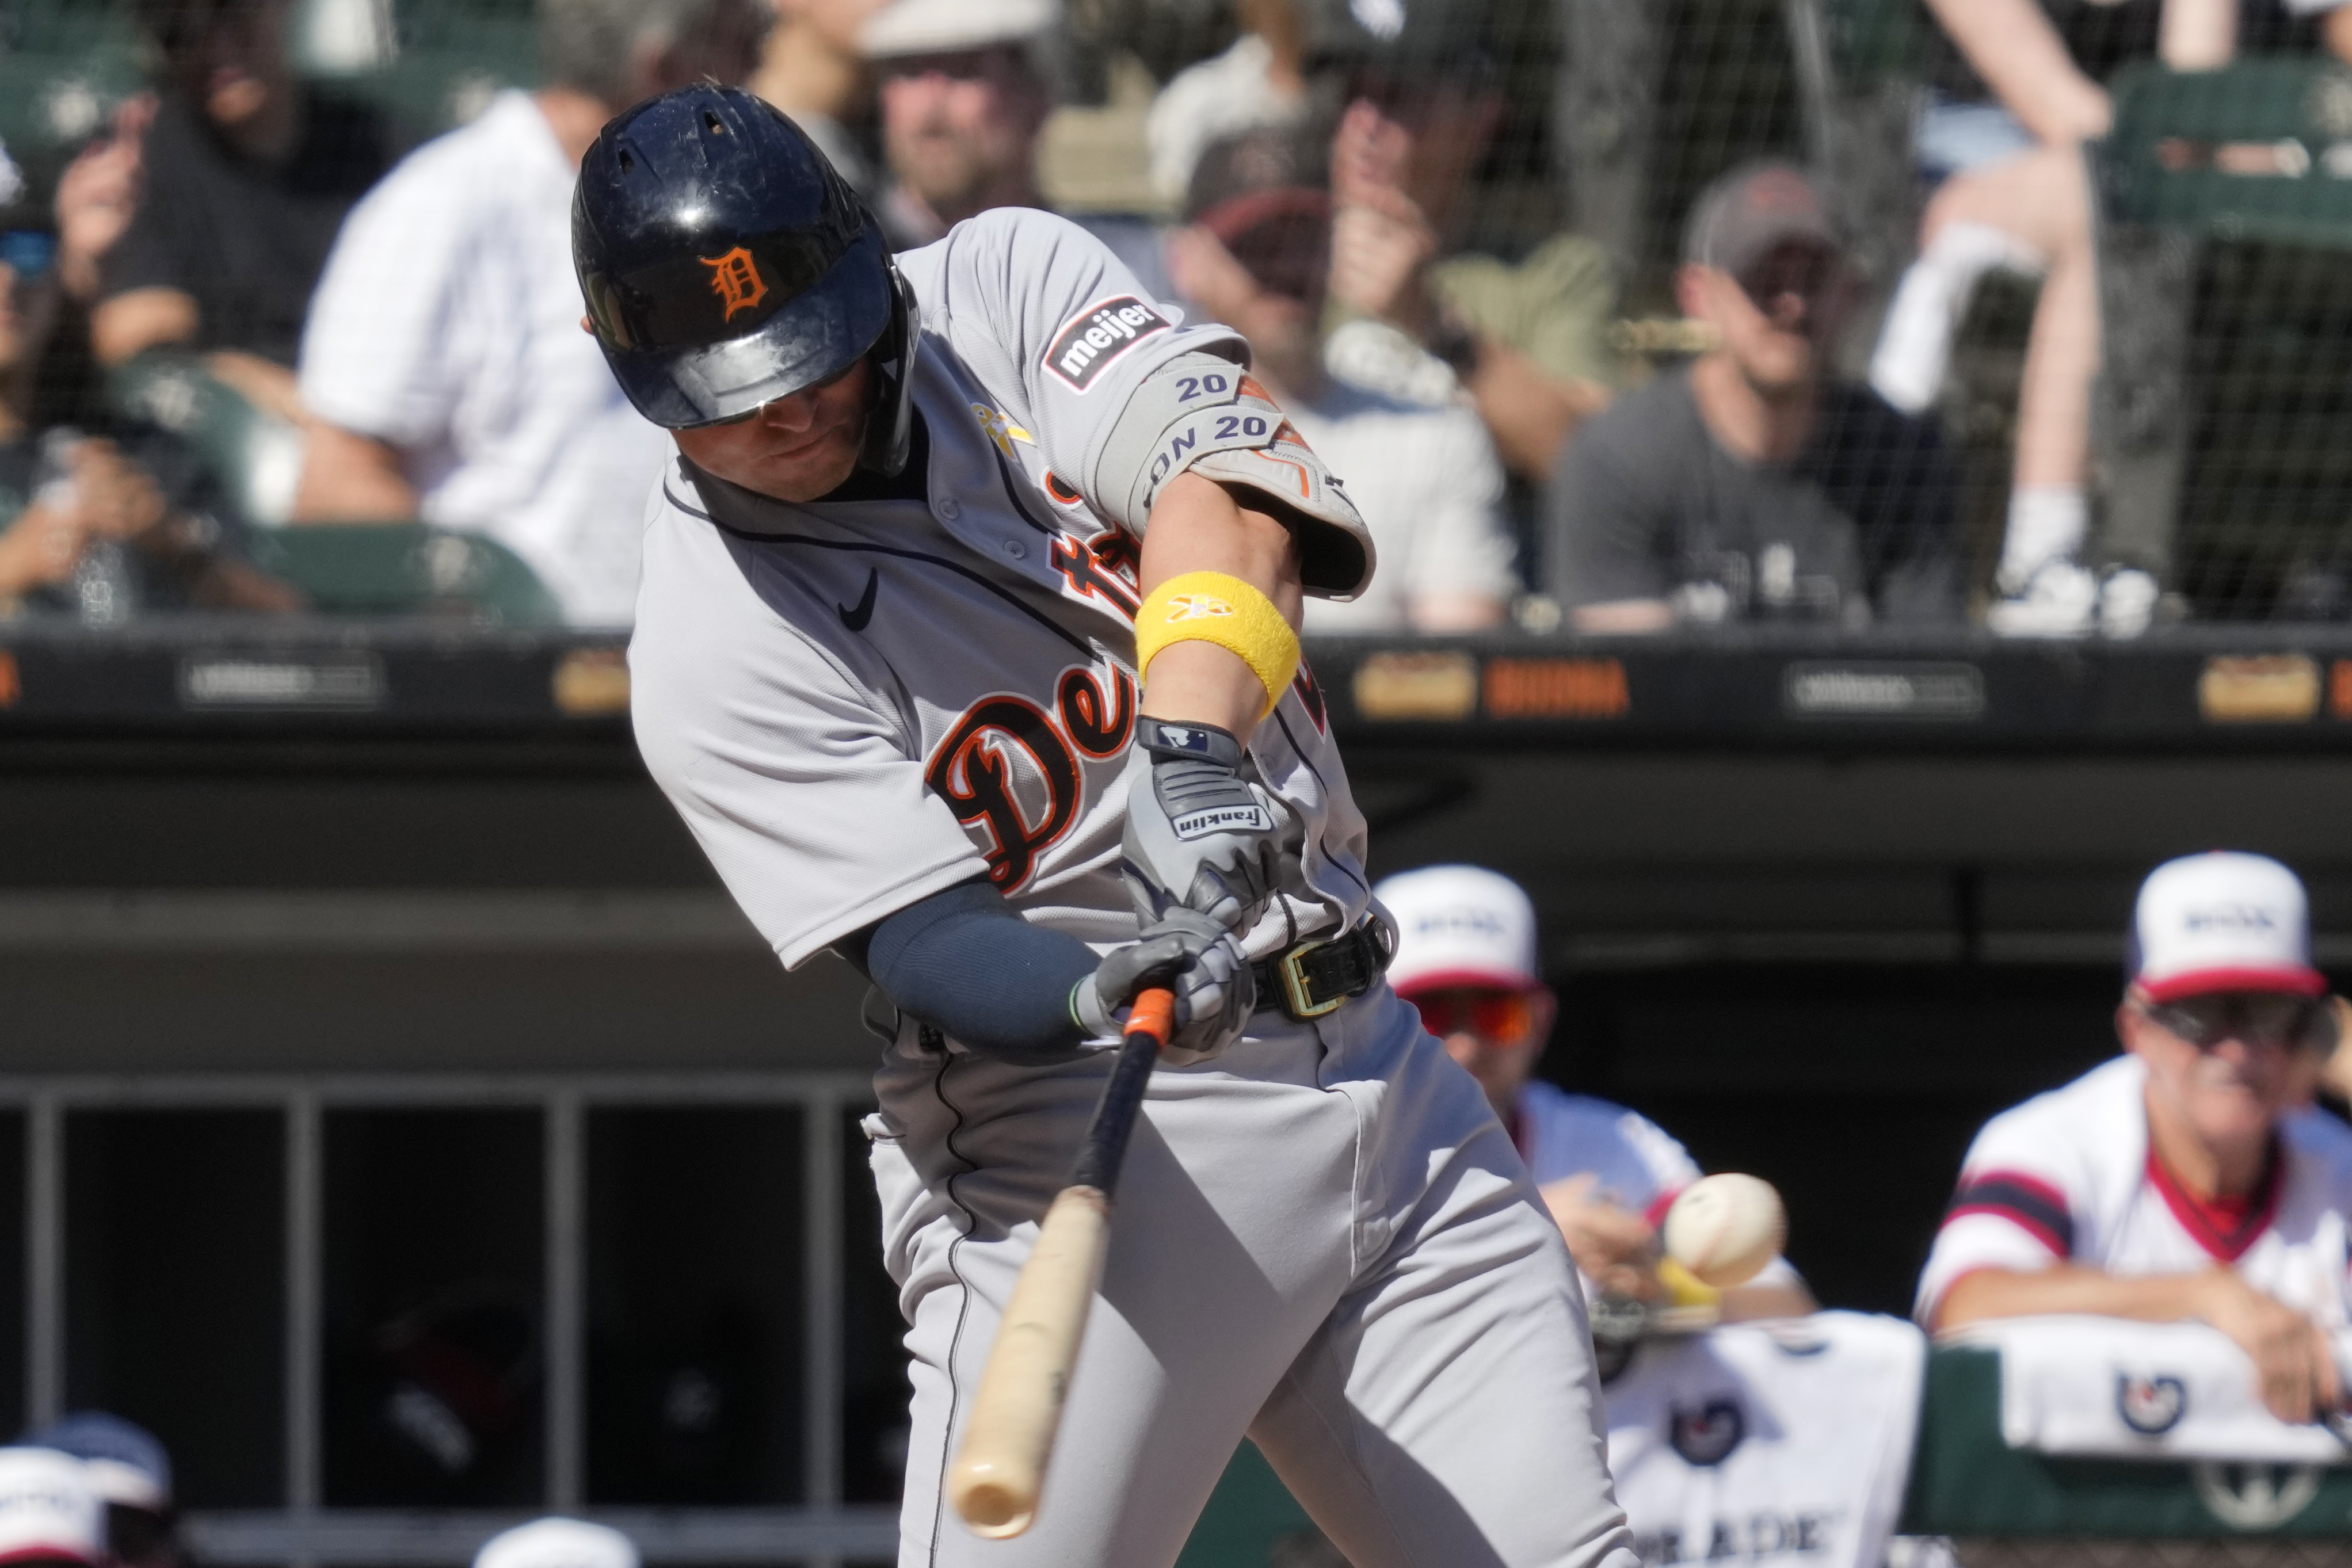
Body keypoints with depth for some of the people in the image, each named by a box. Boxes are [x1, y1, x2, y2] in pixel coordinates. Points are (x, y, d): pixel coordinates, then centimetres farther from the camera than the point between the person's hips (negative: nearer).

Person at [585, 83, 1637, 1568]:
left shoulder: (1007, 280, 3)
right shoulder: (713, 649, -9)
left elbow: (1217, 469, -15)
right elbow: (930, 949, -18)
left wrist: (1197, 746, -33)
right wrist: (1107, 993, -40)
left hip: (1369, 1062, 5)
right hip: (1079, 1135, -5)